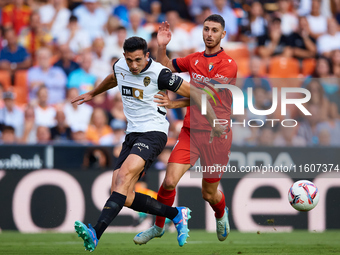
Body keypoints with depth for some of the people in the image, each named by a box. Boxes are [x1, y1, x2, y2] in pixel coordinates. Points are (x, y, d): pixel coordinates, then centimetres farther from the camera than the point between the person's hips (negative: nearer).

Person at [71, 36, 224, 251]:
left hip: (153, 133, -7)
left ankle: (95, 235, -41)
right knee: (124, 198, -6)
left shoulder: (159, 74, -14)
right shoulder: (120, 67, 5)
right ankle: (177, 214, 13)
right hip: (133, 135, 7)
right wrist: (92, 94, 47)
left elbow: (194, 92, -7)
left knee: (123, 175, -30)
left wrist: (214, 121, -11)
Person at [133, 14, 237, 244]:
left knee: (209, 194, 7)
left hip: (216, 135, -3)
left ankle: (221, 214, 42)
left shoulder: (228, 64, -9)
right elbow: (165, 68, 19)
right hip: (191, 131, 4)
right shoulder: (194, 59, 9)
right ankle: (158, 227, 7)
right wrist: (162, 47, -1)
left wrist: (175, 103, -25)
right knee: (169, 181, -13)